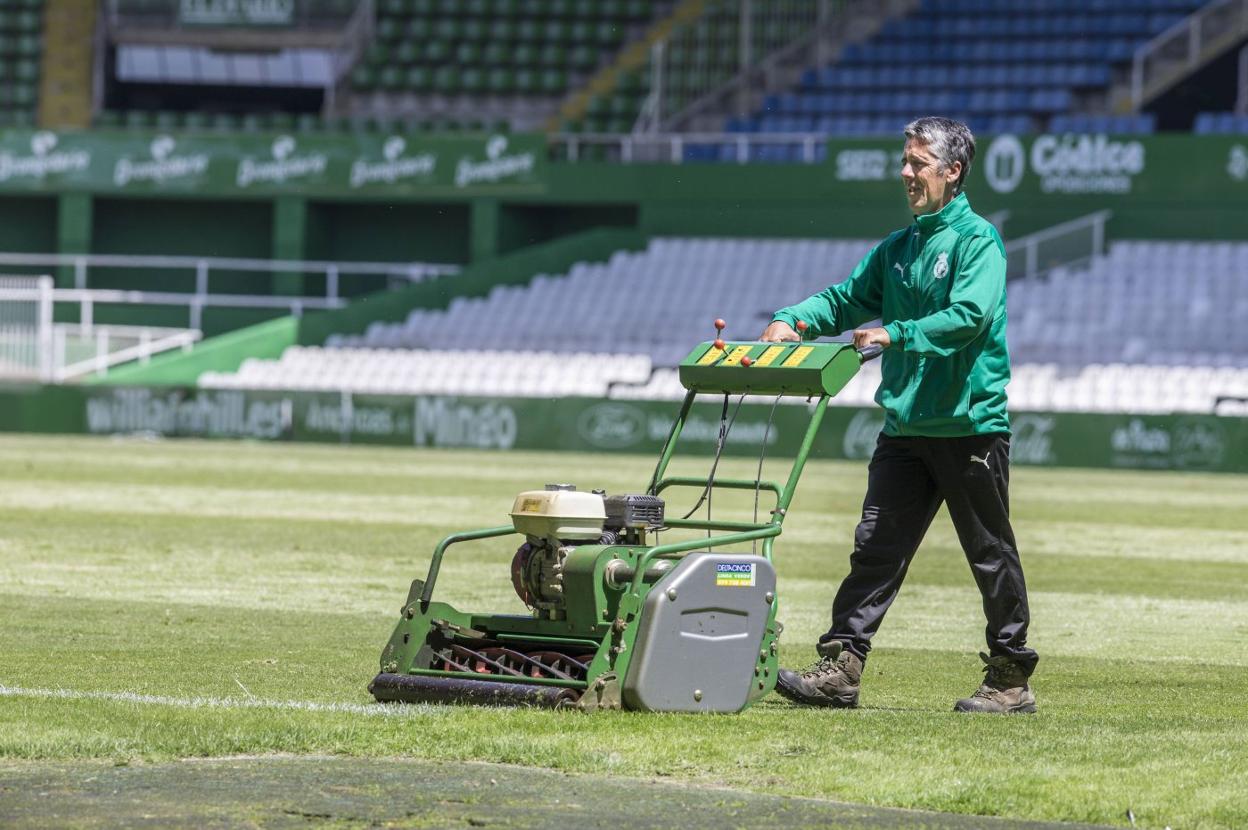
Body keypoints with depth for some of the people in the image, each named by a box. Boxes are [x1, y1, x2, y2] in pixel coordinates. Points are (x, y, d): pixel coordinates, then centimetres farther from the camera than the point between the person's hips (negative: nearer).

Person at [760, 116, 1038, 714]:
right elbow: (847, 299, 16)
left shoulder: (977, 240, -8)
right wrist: (793, 320, -2)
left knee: (990, 553, 4)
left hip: (970, 423, -7)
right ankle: (840, 669, -3)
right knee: (875, 546, -1)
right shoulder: (897, 248, 15)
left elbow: (969, 315, -22)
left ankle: (1011, 679, 13)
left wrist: (896, 334, -30)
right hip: (904, 424, 7)